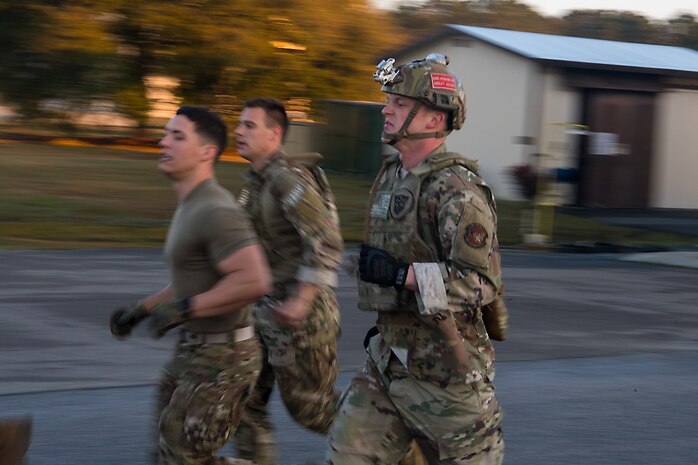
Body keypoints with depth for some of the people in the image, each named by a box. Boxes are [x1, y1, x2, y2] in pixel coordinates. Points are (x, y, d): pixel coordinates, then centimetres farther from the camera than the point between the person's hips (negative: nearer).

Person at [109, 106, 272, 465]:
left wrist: (182, 309, -26)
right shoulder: (192, 207, 11)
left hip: (221, 359, -10)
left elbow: (254, 281, -32)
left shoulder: (216, 211, -22)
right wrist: (142, 308, 17)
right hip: (197, 351, 10)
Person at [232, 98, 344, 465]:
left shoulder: (289, 178, -20)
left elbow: (327, 243, -26)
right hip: (266, 310, 9)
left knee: (310, 406, 2)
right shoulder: (256, 179, 10)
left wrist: (300, 301, -28)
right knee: (246, 402, 6)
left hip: (300, 313, -9)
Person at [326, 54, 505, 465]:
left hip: (444, 368, -8)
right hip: (389, 359, 8)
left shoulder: (457, 190, -18)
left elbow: (481, 281, -25)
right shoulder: (392, 177, 10)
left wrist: (399, 274, -27)